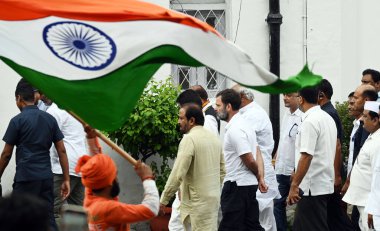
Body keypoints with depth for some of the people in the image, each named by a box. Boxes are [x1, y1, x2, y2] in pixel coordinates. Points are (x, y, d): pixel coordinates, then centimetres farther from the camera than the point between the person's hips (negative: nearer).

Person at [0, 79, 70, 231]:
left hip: (26, 177, -5)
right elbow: (62, 151, 7)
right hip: (46, 177, 5)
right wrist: (66, 180, 9)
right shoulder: (50, 119, 10)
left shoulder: (17, 121, -4)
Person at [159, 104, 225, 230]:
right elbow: (222, 171, 16)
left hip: (197, 202, -9)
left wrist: (164, 199, -12)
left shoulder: (189, 139, -16)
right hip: (213, 198, 9)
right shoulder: (214, 138, 11)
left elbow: (177, 174, -19)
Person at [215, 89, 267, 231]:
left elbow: (250, 160, -18)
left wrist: (258, 176, 1)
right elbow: (257, 154, 14)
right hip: (249, 184, 10)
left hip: (236, 186, -10)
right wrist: (261, 178, 6)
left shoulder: (235, 130, -18)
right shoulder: (244, 124, 14)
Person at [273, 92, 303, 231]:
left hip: (295, 172, -9)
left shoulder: (303, 117, -17)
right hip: (281, 169, 9)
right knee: (278, 203, 12)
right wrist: (276, 158, 18)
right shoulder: (287, 114, 11)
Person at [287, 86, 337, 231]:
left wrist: (294, 185, -20)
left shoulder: (310, 121, -17)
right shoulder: (328, 118, 12)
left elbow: (306, 156, -23)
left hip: (312, 187, -9)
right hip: (326, 185, 9)